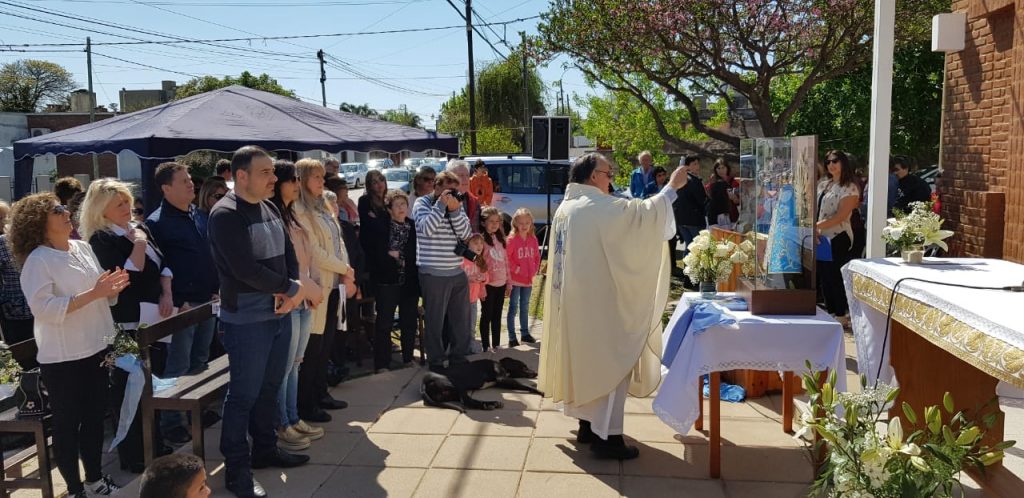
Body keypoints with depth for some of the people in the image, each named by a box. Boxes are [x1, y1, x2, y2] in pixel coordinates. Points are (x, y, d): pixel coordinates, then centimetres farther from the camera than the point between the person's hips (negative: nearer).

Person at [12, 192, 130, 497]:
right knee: (67, 423, 6)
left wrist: (113, 290, -7)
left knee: (95, 416, 16)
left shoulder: (83, 248, 8)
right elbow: (43, 308, -23)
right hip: (62, 357, -7)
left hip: (95, 348, 7)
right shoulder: (37, 260, -13)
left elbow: (103, 297, 16)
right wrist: (92, 294, -26)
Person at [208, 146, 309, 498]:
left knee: (270, 387, 18)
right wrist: (292, 288, -13)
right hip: (247, 319, -8)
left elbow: (288, 252, 10)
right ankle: (237, 470, 11)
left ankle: (265, 449, 33)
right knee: (244, 394, 0)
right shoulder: (225, 215, -15)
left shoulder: (270, 208, 9)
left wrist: (291, 290, -9)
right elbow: (244, 268, -23)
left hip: (279, 312, 8)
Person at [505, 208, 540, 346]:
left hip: (528, 279, 5)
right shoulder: (512, 239, -11)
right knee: (513, 307, 1)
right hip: (515, 280, -5)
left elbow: (537, 256, 14)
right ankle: (512, 337, 5)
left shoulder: (533, 239, 6)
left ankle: (525, 333, 27)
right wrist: (515, 268, -15)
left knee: (525, 307, 16)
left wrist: (535, 270, 3)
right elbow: (506, 258, -14)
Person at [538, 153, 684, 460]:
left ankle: (588, 424, 26)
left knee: (587, 361, 18)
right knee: (611, 363, -2)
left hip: (575, 299, 9)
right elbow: (641, 212, -21)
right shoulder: (598, 207, -18)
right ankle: (606, 437, 0)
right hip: (598, 300, -9)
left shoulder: (565, 208, 10)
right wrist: (672, 187, -11)